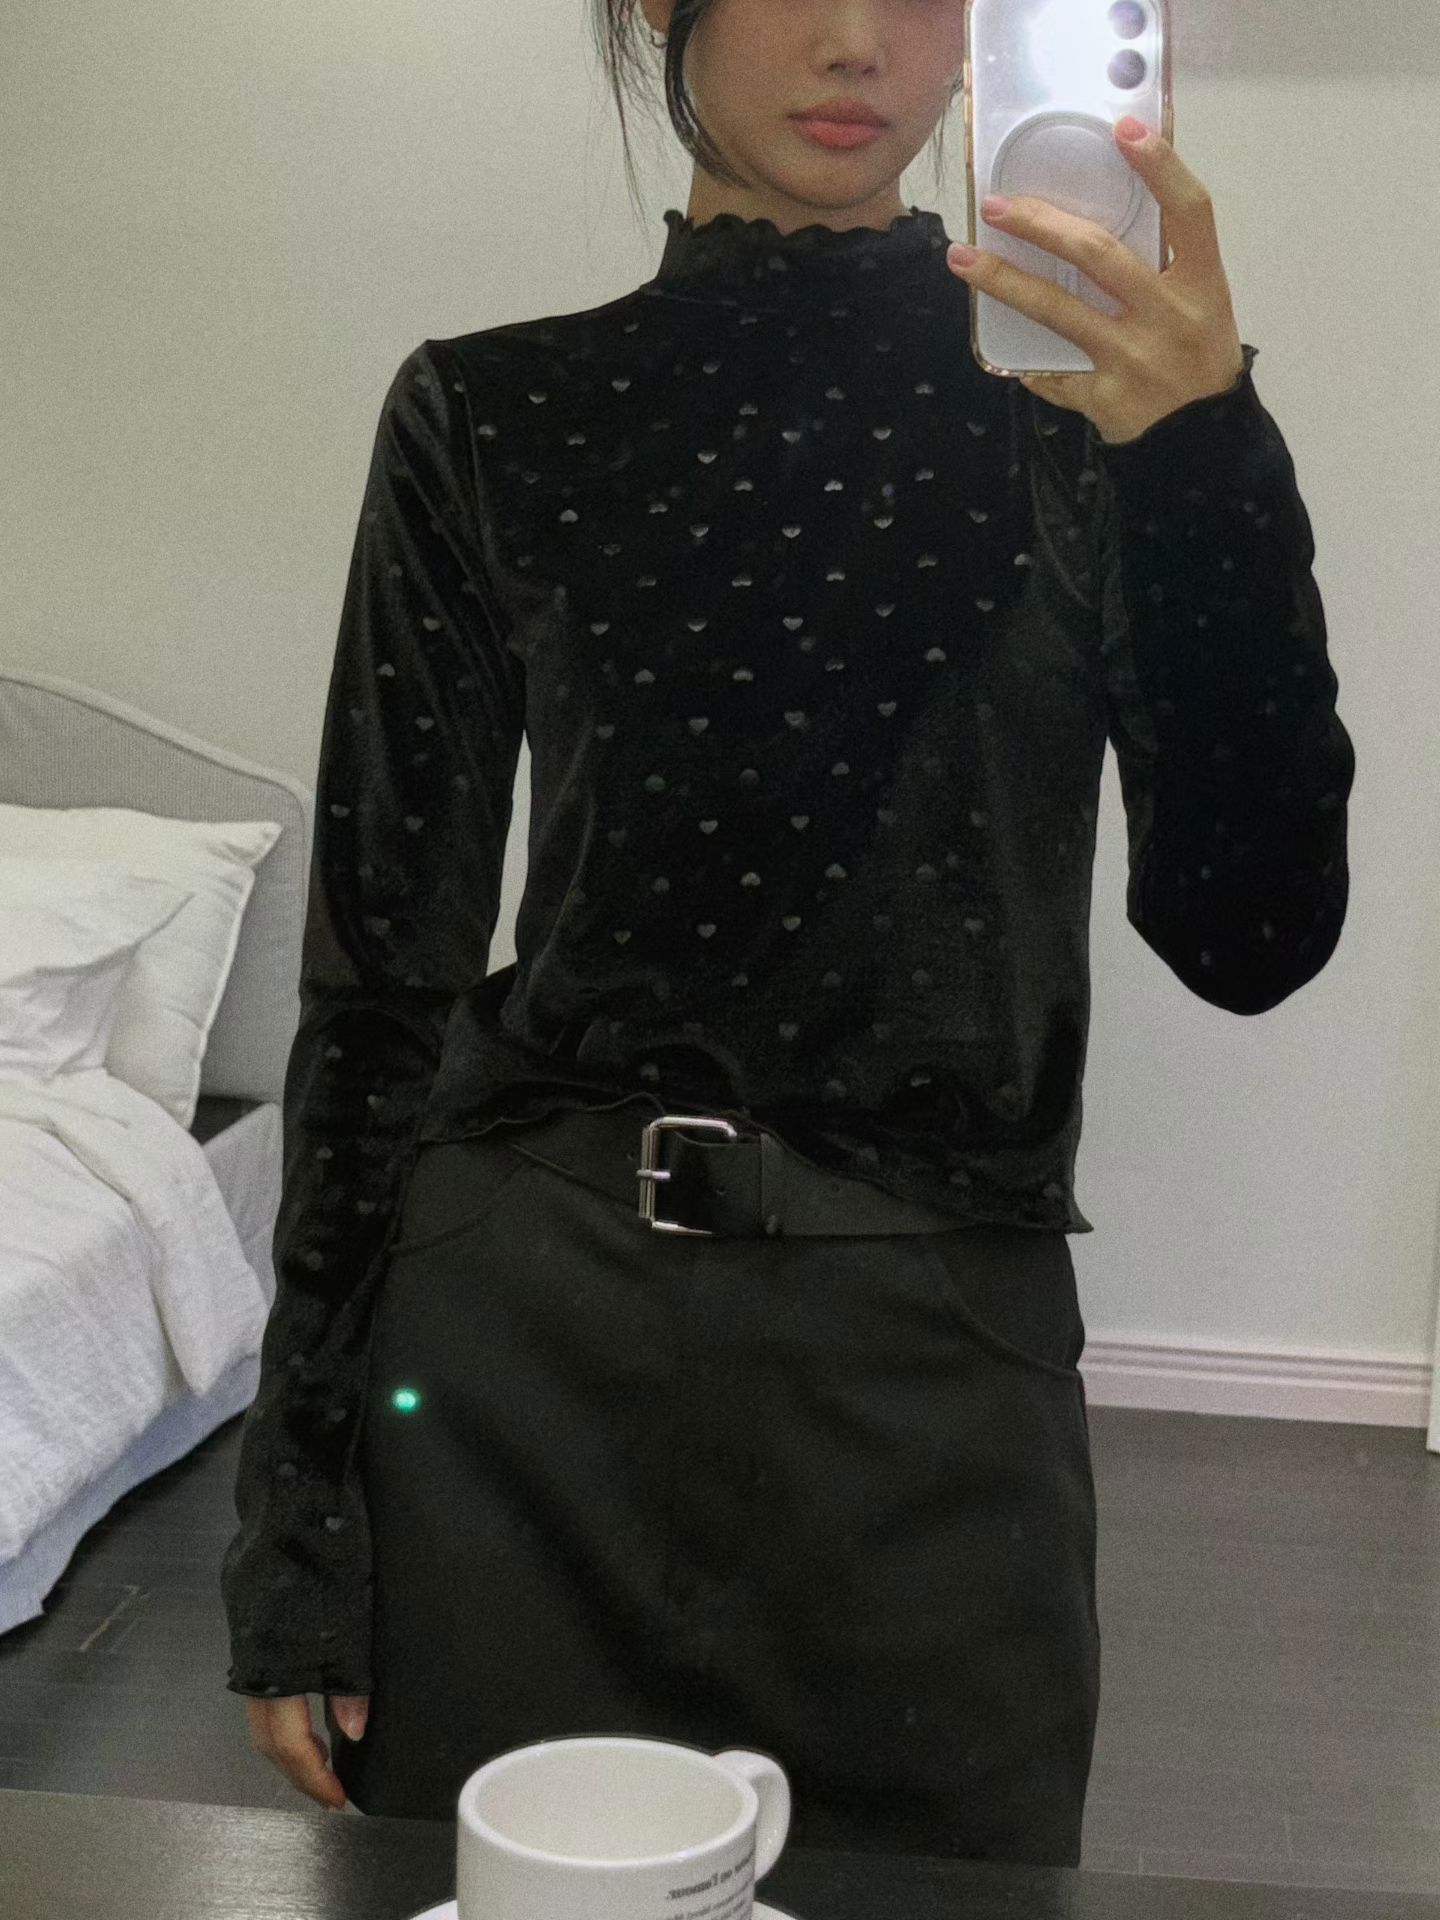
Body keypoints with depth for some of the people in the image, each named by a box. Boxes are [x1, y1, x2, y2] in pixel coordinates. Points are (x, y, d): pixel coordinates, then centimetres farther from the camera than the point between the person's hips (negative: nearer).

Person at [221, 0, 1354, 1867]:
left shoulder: (1080, 402, 1)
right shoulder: (496, 417, 1)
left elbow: (1248, 933, -7)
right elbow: (382, 963, 2)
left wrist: (1207, 470, -20)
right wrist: (296, 1500, 2)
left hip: (937, 1356, 0)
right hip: (520, 1334, 0)